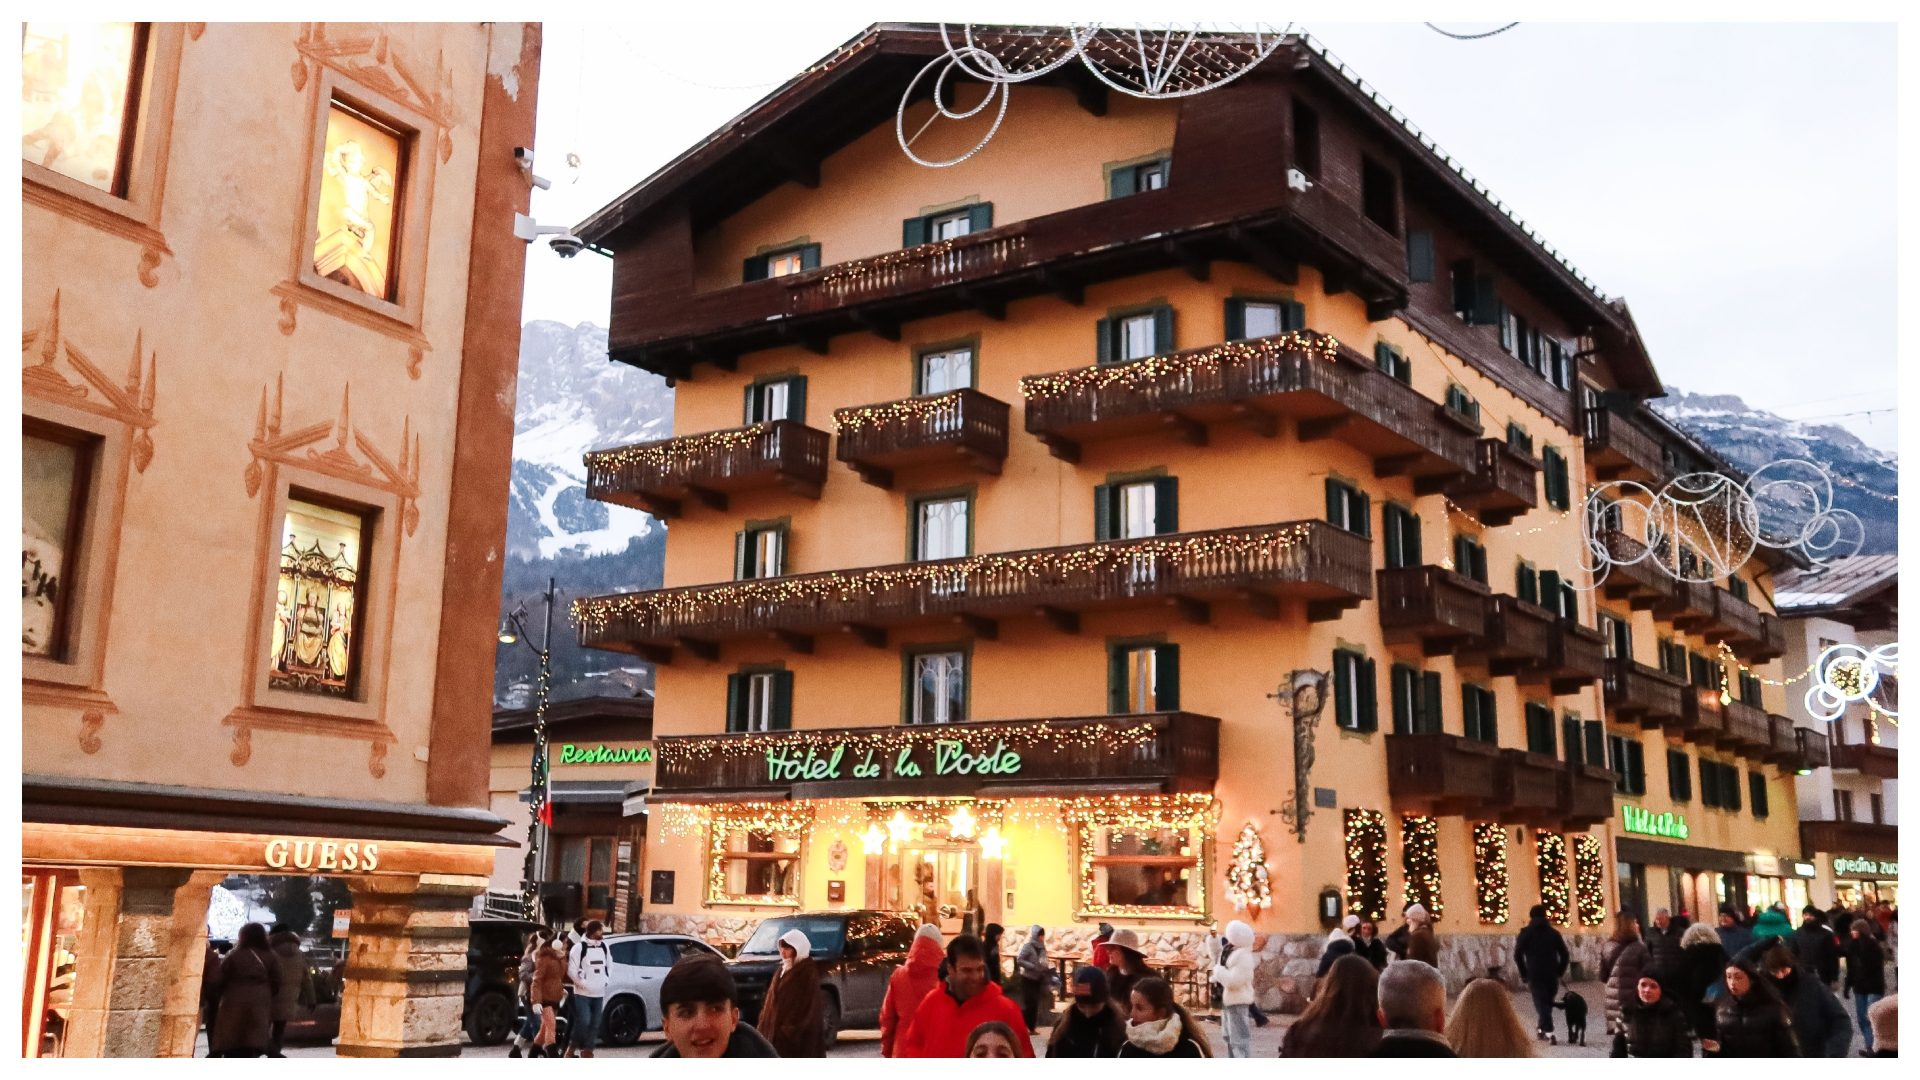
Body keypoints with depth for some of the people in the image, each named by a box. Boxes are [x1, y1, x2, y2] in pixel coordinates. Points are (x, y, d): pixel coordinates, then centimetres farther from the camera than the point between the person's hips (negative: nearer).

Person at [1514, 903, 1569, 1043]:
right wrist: (1559, 972, 12)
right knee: (1547, 1002, 17)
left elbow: (1518, 955, -3)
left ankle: (1549, 1032, -19)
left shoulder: (1525, 933, 3)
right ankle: (1542, 1028, 23)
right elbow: (1564, 955, 6)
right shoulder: (1554, 933, 10)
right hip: (1552, 975, 3)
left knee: (1541, 1004, -5)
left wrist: (1524, 974, 5)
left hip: (1534, 974, -3)